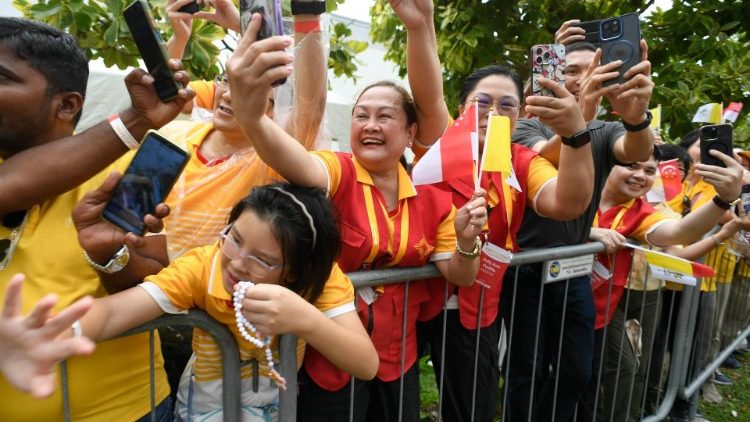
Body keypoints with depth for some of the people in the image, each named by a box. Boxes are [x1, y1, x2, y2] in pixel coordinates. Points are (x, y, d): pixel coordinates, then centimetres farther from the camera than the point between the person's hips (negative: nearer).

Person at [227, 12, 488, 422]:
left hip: (397, 359, 4)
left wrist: (466, 242, -19)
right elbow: (299, 164, -39)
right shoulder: (339, 173, -15)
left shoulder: (431, 197, -2)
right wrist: (251, 115, -60)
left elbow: (459, 276, 2)